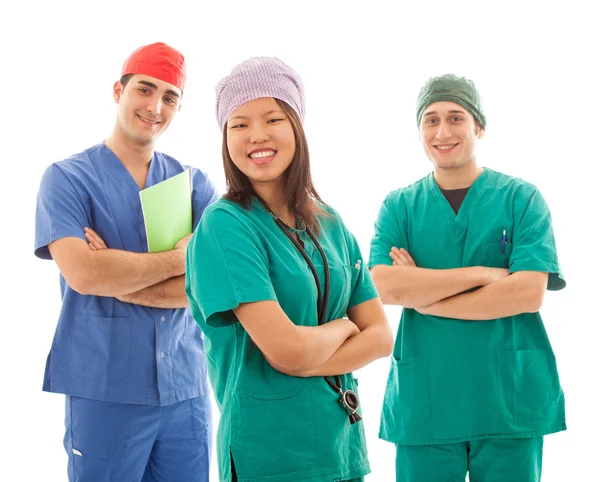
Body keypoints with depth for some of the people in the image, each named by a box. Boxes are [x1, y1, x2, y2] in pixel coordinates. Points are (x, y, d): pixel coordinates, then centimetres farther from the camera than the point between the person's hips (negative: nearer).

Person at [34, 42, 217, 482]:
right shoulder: (67, 178, -2)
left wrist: (117, 279, -13)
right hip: (104, 394, -3)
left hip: (186, 390, 3)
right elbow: (82, 274, -17)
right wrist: (178, 259, -10)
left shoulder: (196, 184, 7)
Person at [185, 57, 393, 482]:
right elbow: (287, 348, -22)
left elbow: (380, 336, 2)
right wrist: (342, 327, -3)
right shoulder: (224, 226, -14)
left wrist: (304, 364, -13)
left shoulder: (330, 224, 5)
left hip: (343, 444, 6)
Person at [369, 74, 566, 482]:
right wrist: (481, 273, -15)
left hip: (511, 400, -1)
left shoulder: (522, 198, 1)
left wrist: (422, 295, -10)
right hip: (423, 402, 1)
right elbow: (382, 288, -10)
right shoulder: (400, 206, 5)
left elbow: (529, 293, -12)